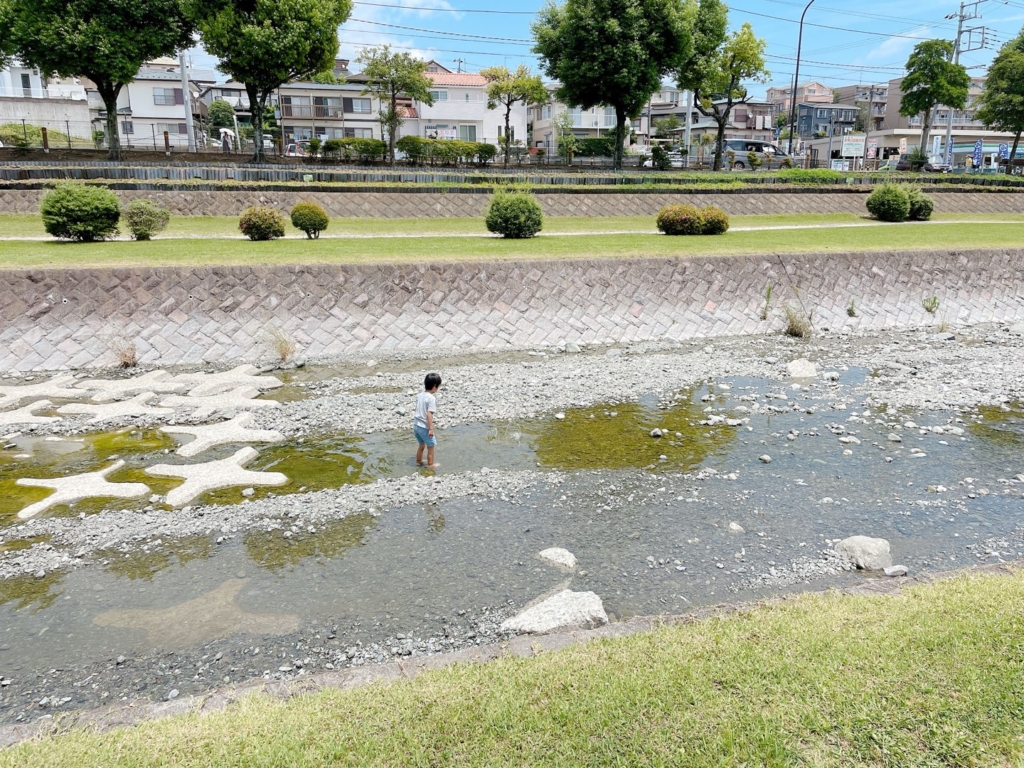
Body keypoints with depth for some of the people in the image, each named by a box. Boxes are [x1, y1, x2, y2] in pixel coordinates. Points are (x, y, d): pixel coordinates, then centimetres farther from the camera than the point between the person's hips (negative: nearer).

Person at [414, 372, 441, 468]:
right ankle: (430, 465, 20)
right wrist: (431, 428, -20)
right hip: (424, 427, -8)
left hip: (416, 424, 8)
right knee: (431, 446, 11)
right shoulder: (432, 398, -19)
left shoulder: (420, 395, 5)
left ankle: (419, 461, 40)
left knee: (421, 445, 25)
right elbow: (429, 414, -23)